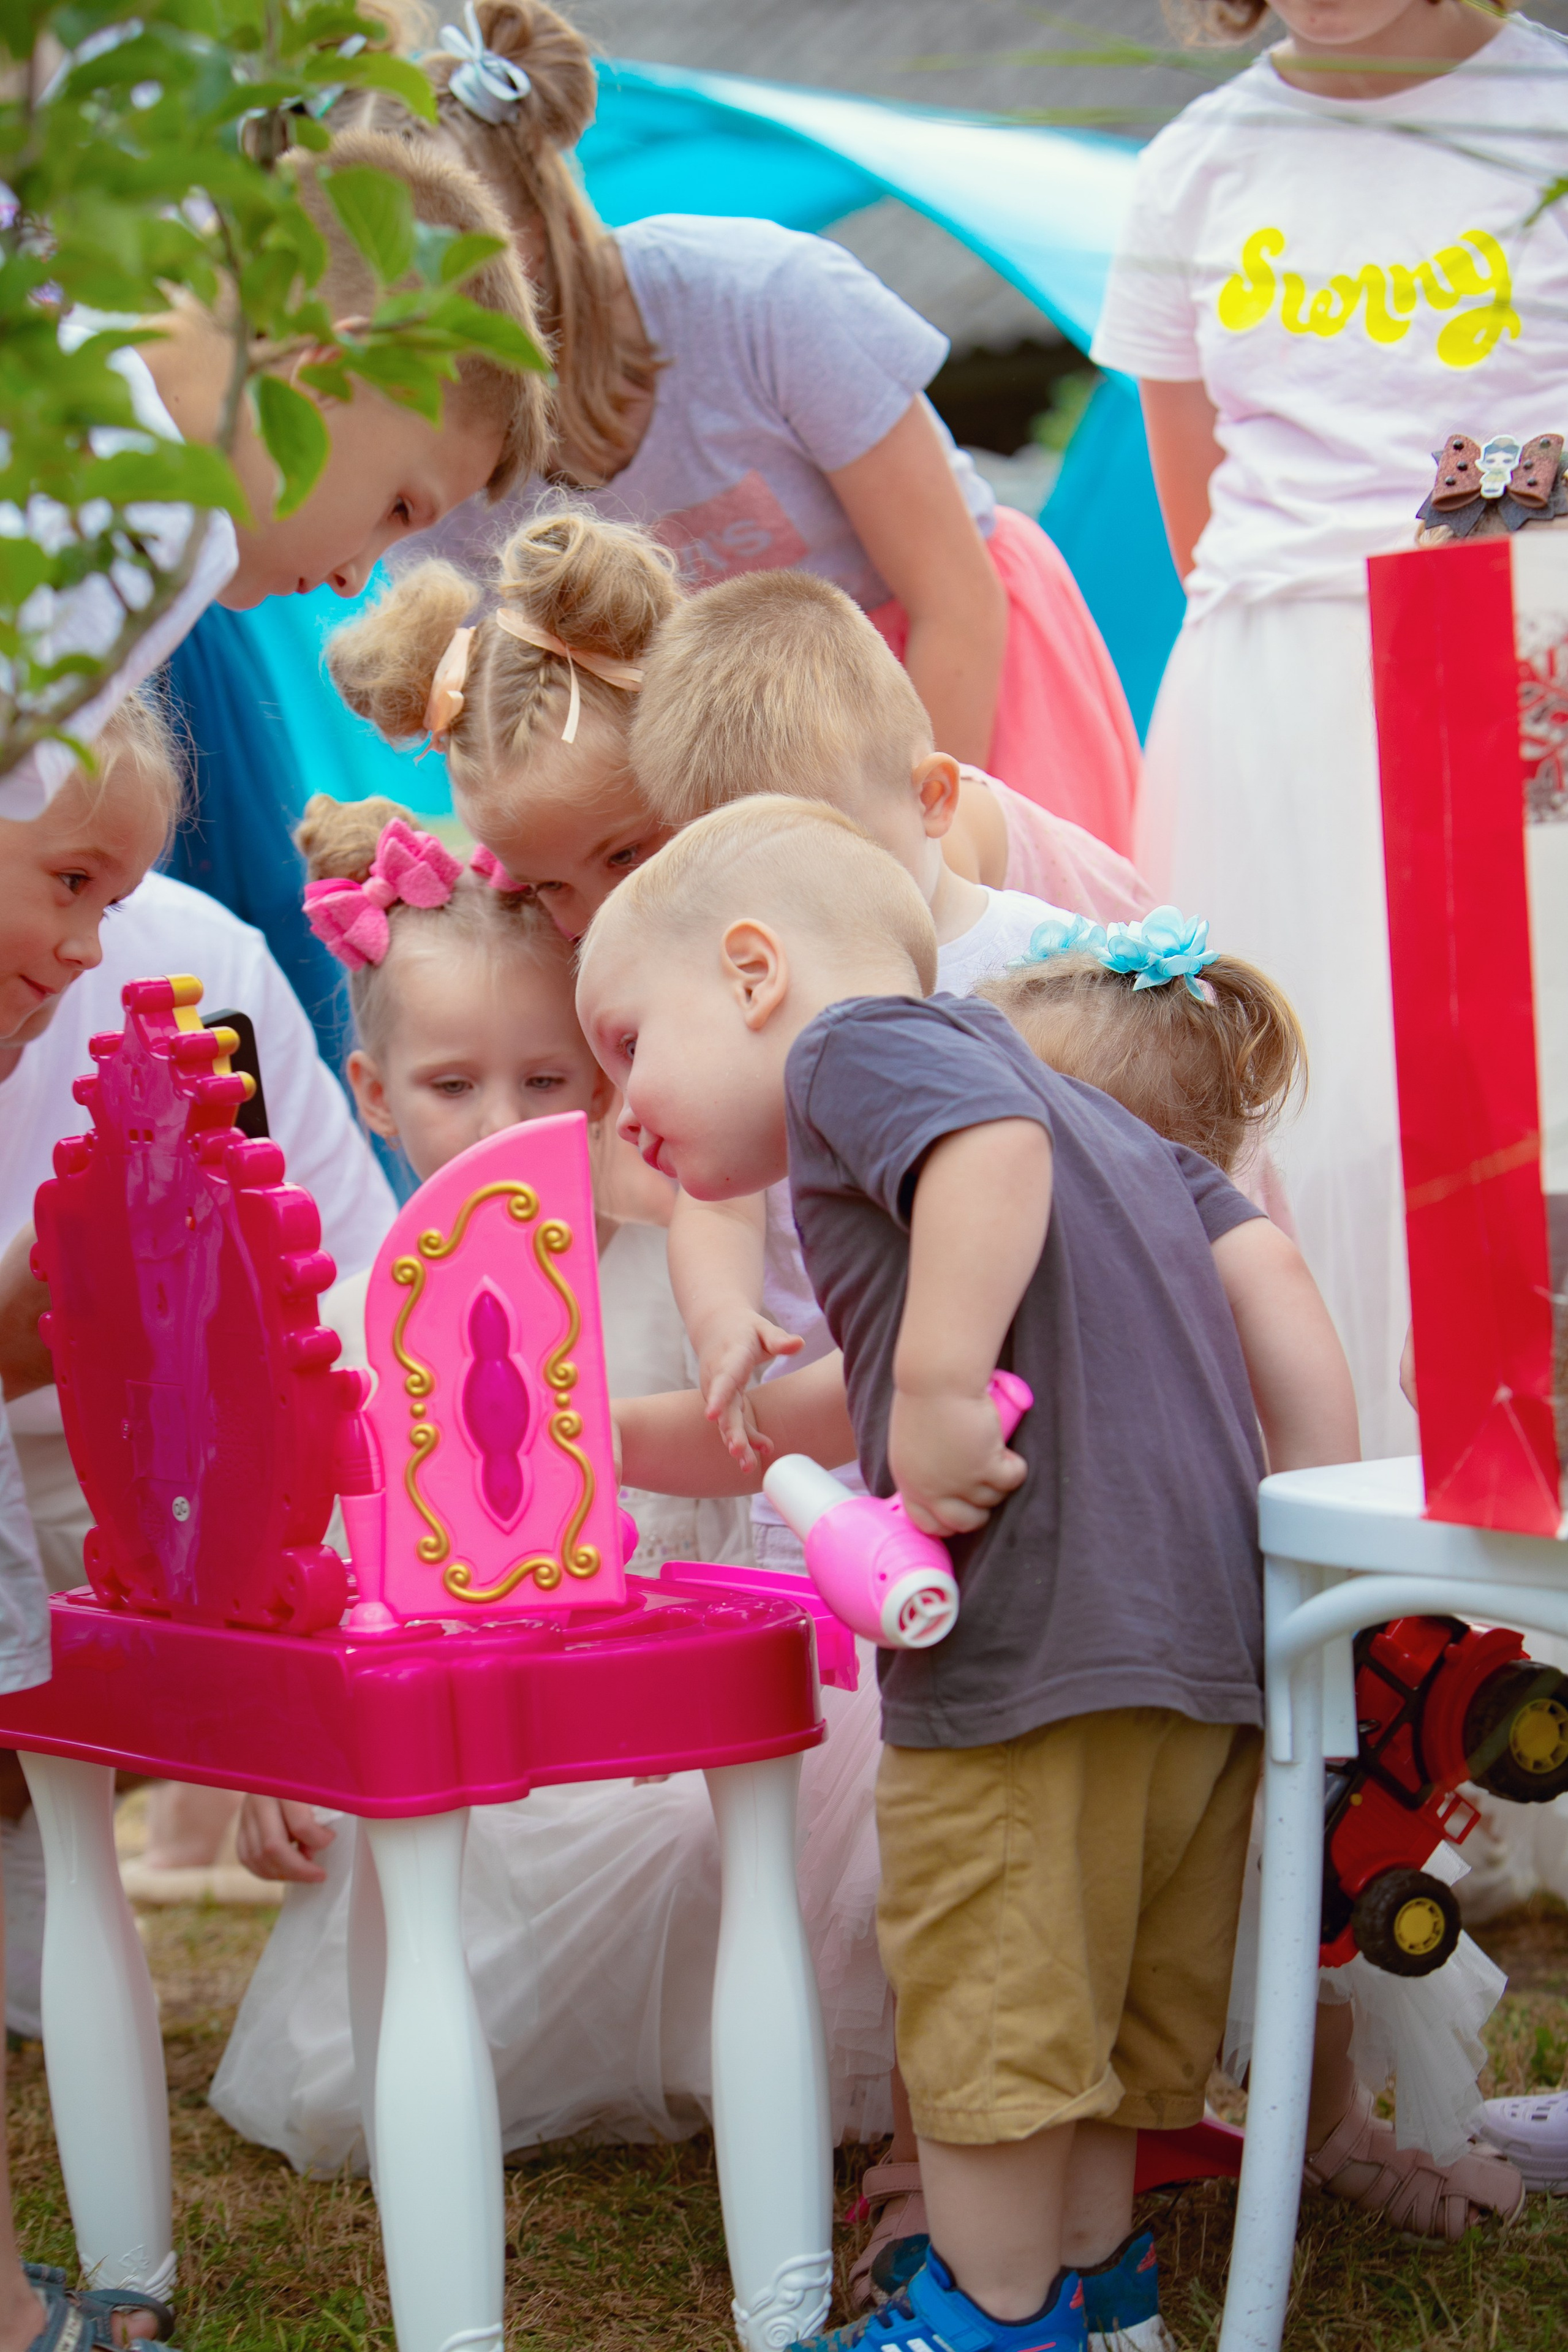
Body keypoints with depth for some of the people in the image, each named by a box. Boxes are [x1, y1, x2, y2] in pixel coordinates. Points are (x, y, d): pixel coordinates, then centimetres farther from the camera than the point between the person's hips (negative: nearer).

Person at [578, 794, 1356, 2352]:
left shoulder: (861, 1037, 0)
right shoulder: (1088, 1110, 26)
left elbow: (993, 1146, -24)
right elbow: (1261, 1266, 15)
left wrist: (940, 1388, -24)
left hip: (1039, 1617, -9)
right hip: (1215, 1617, 10)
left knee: (989, 1995, 4)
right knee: (1112, 1984, 20)